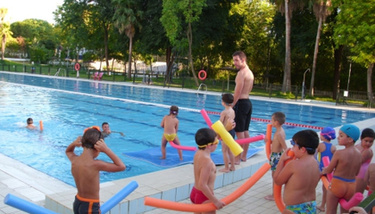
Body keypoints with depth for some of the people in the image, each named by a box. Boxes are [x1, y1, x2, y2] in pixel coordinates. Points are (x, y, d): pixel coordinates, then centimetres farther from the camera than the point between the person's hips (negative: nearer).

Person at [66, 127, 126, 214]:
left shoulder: (74, 160, -6)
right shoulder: (95, 164, -26)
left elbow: (68, 151, 20)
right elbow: (121, 167, -20)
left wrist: (73, 144, -2)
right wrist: (106, 150, -22)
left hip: (77, 203, 7)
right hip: (91, 207, -7)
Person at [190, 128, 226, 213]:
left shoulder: (198, 153, -3)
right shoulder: (207, 160, -28)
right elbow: (202, 185, -30)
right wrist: (215, 201, -24)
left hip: (195, 193, 9)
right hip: (204, 197, -9)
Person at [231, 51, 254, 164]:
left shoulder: (241, 73, -16)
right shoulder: (250, 72, 14)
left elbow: (237, 93, -20)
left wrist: (231, 106, -17)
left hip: (241, 103, -10)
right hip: (248, 102, 10)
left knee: (239, 132, -5)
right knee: (245, 131, 15)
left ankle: (237, 159, 0)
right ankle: (244, 156, 25)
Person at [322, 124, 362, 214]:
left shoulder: (339, 153, -18)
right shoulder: (358, 154, -1)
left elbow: (329, 170, -8)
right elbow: (356, 173, 11)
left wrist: (323, 171, 13)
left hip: (337, 185, -5)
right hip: (352, 186, 6)